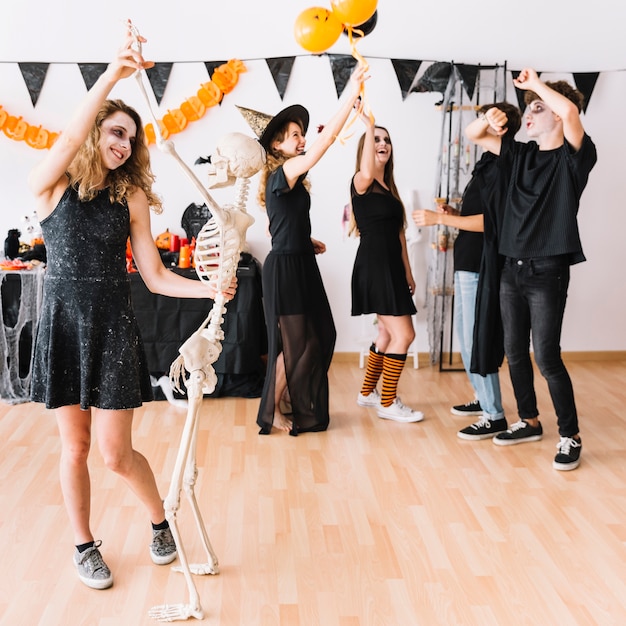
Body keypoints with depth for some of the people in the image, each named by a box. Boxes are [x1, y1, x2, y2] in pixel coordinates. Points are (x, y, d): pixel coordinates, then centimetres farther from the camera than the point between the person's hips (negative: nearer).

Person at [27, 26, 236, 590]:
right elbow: (68, 140, -26)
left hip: (114, 329, 0)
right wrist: (111, 76, -37)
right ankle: (84, 546, 31)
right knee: (75, 446, 10)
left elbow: (156, 276, 1)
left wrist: (210, 289, -14)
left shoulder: (132, 198, 3)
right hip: (62, 325, 0)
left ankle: (161, 522, 30)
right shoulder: (52, 186, -3)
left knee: (115, 453, 2)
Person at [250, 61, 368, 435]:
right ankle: (272, 413, 12)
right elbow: (325, 142, -27)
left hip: (300, 264, 9)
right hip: (286, 268, -9)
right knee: (295, 342, -2)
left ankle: (300, 405, 24)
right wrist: (352, 96, -29)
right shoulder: (281, 175, -15)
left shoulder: (291, 181, 13)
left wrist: (309, 243, 8)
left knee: (320, 336, 12)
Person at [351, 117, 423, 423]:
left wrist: (407, 271, 16)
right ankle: (388, 403, 1)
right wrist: (369, 126, -38)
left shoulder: (389, 187, 17)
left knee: (388, 333, 15)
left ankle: (367, 392, 28)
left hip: (392, 267, 9)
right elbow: (367, 173, -36)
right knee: (404, 334, -10)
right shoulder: (361, 182, -9)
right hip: (373, 265, -9)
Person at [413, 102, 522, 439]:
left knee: (476, 339, -7)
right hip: (468, 263, 11)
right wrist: (455, 215, 8)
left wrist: (440, 218, -21)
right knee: (466, 335, 18)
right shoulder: (487, 164, 16)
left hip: (479, 267, -11)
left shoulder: (499, 167, -14)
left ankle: (494, 415, 1)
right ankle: (483, 398, 31)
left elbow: (492, 220, -23)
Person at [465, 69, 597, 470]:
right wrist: (488, 119, -6)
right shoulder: (521, 154, 11)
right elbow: (472, 136, 15)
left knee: (547, 358, -6)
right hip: (512, 269, 7)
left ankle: (571, 437, 8)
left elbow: (569, 111, -27)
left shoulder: (574, 157, -7)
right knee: (515, 353, 13)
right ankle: (529, 422, 29)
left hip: (548, 272, -7)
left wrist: (535, 84, -15)